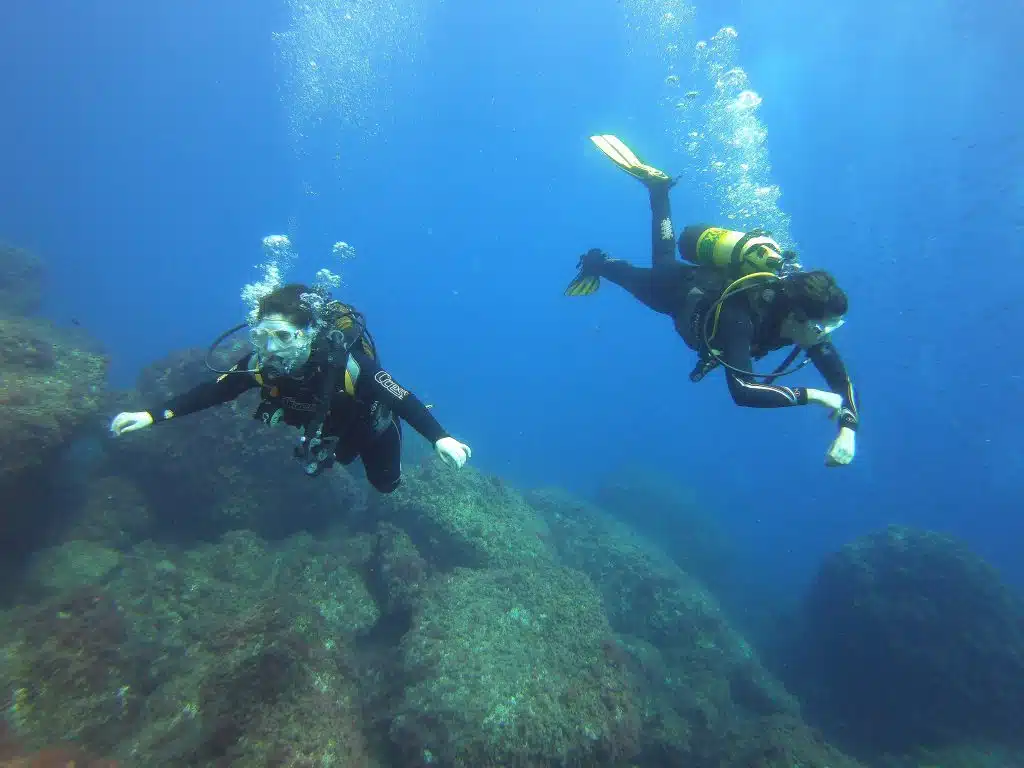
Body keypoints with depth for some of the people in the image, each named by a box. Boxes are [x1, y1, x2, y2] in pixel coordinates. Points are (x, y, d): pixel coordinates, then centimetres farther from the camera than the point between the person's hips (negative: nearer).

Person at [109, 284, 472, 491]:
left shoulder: (345, 362, -46)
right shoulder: (261, 363, -30)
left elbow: (401, 398, -46)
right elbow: (213, 391, -19)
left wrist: (440, 437, -59)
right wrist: (153, 415, -28)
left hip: (368, 425, -4)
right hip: (328, 429, 5)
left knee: (385, 484, 20)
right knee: (338, 457, 35)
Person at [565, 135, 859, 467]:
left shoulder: (804, 310, -29)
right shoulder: (740, 317, -48)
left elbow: (839, 374, -23)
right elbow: (742, 391, -56)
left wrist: (848, 427, -37)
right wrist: (808, 395, -53)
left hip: (711, 279, 5)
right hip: (677, 289, -5)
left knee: (663, 259, 32)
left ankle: (657, 186, 43)